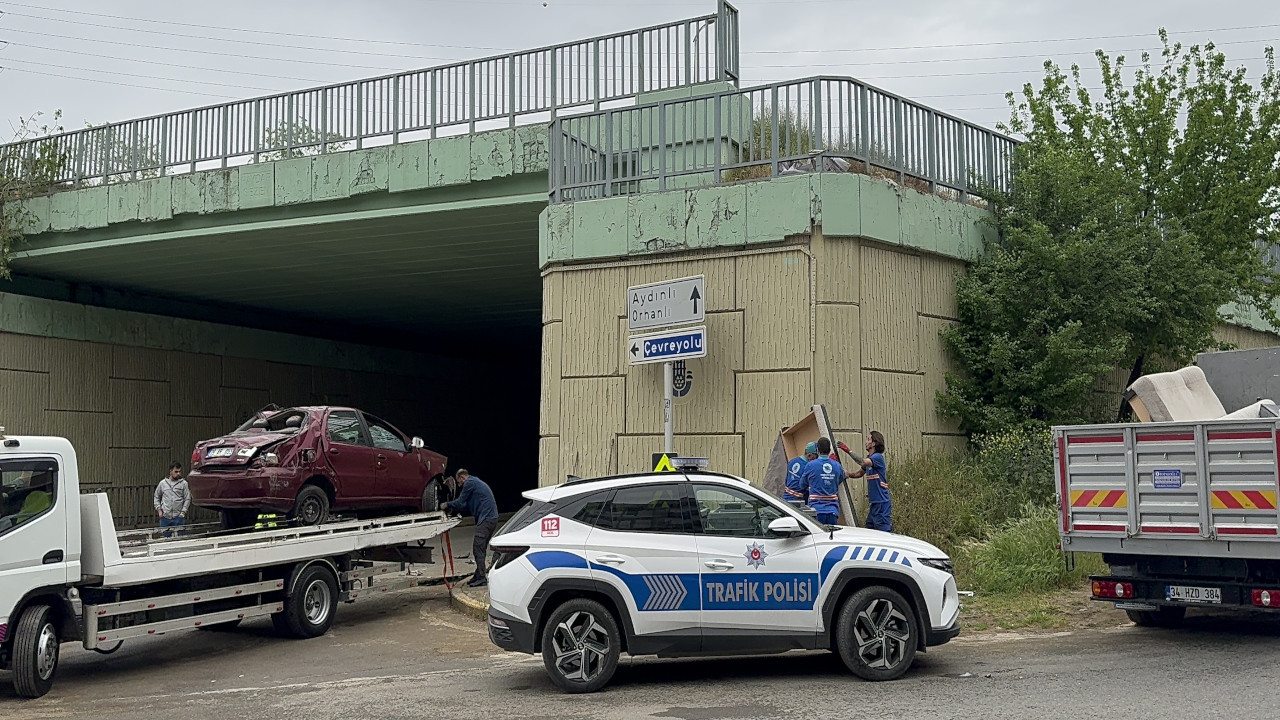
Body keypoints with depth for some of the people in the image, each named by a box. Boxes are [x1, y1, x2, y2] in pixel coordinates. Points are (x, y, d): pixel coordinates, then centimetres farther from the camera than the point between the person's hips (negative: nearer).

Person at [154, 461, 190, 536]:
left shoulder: (183, 483, 0)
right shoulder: (162, 483, 7)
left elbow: (187, 499, 0)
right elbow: (156, 497, 17)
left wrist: (183, 512, -8)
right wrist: (159, 509, 6)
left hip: (178, 517, -2)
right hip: (165, 517, 2)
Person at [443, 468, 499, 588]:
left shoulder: (469, 483, -7)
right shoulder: (476, 482, 25)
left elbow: (460, 502, -5)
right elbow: (467, 506, 28)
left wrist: (448, 505, 11)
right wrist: (452, 509, 24)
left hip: (486, 519, -10)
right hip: (491, 518, 10)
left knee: (478, 548, -10)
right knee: (480, 548, 14)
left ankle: (481, 578, -13)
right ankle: (479, 576, 19)